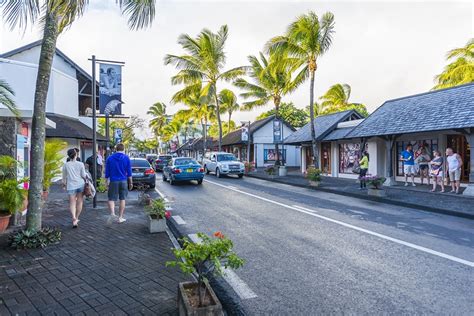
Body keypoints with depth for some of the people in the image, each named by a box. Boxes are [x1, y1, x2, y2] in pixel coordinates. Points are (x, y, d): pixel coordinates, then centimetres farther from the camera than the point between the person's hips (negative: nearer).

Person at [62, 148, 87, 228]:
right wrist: (85, 180, 21)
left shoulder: (66, 165, 1)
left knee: (72, 203, 1)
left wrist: (64, 184, 27)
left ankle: (74, 219, -16)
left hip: (71, 186, 0)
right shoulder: (80, 164, -1)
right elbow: (83, 175, 0)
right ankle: (76, 218, 21)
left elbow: (64, 176, 10)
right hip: (80, 184, 0)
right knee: (79, 202, 11)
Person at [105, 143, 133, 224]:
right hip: (123, 181, 1)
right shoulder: (126, 158, -1)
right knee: (122, 199, 9)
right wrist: (130, 182, 8)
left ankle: (112, 213, -20)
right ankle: (120, 217, 14)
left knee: (111, 199, 5)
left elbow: (107, 172, 4)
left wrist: (107, 182, 13)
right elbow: (129, 172, 0)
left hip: (113, 181, 0)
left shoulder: (109, 158, 2)